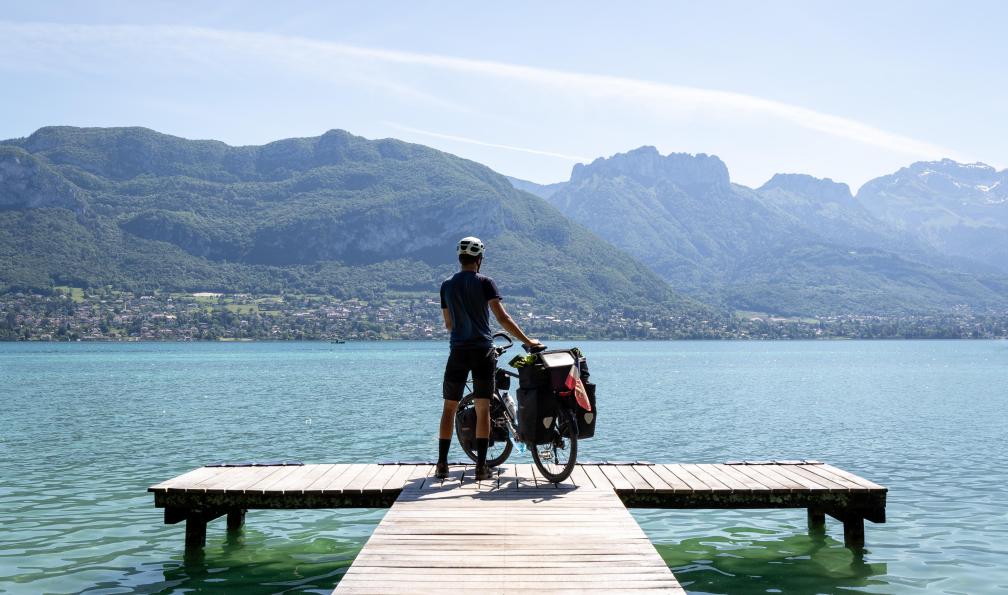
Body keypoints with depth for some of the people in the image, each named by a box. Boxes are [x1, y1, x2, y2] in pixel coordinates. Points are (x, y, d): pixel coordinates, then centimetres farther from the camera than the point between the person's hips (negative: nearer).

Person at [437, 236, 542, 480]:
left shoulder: (447, 286, 6)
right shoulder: (485, 283, -5)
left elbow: (448, 324, 13)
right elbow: (502, 318, -12)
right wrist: (527, 340, -8)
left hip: (458, 351, 2)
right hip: (483, 351, -2)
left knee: (449, 407, 9)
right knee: (483, 409, 4)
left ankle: (442, 464, 8)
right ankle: (481, 466, 3)